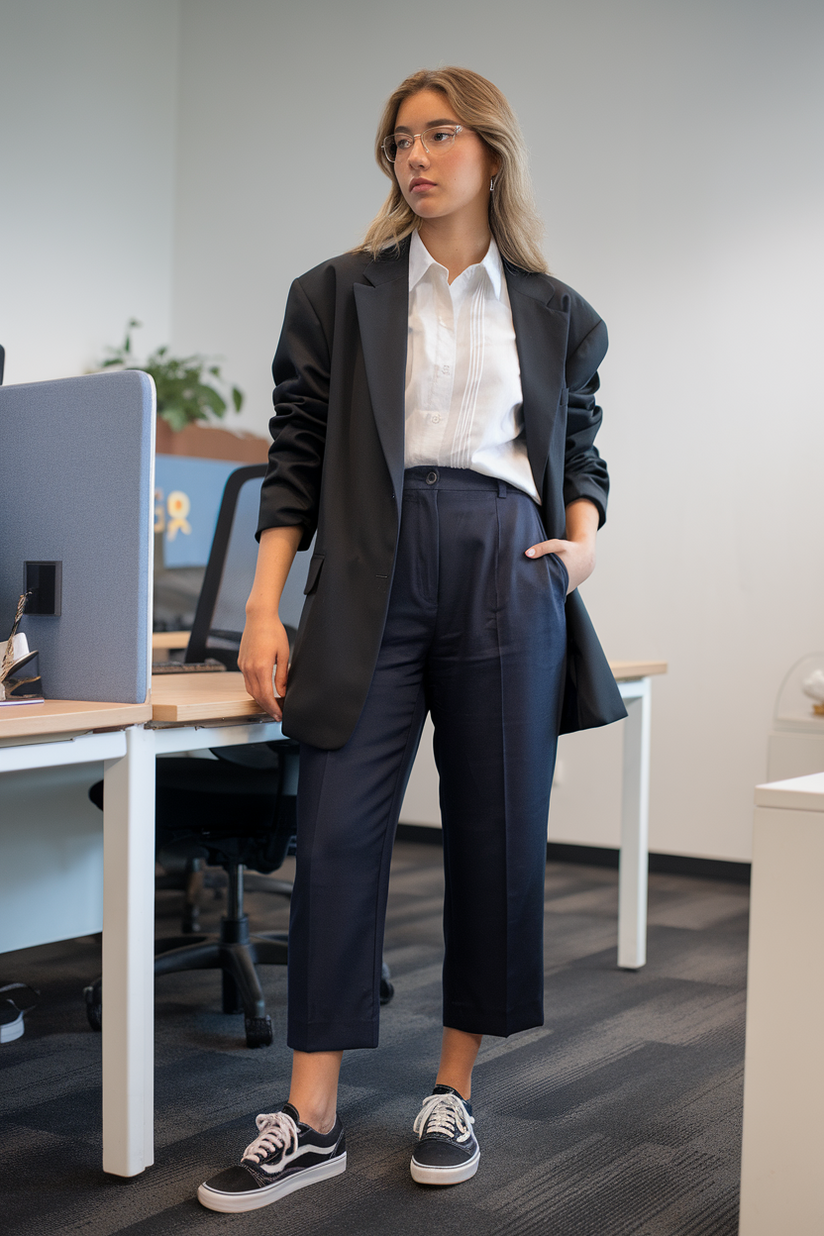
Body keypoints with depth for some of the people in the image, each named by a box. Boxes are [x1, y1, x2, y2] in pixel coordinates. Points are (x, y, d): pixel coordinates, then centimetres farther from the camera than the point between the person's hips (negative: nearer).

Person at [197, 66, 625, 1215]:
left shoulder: (558, 315, 14)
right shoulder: (336, 295, 11)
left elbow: (580, 453, 19)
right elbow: (296, 459, 6)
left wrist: (583, 538, -2)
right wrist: (265, 608, -3)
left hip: (507, 580, 1)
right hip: (371, 580, -1)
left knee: (498, 837, 3)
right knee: (338, 832, -5)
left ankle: (454, 1091, 20)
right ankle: (311, 1120, 4)